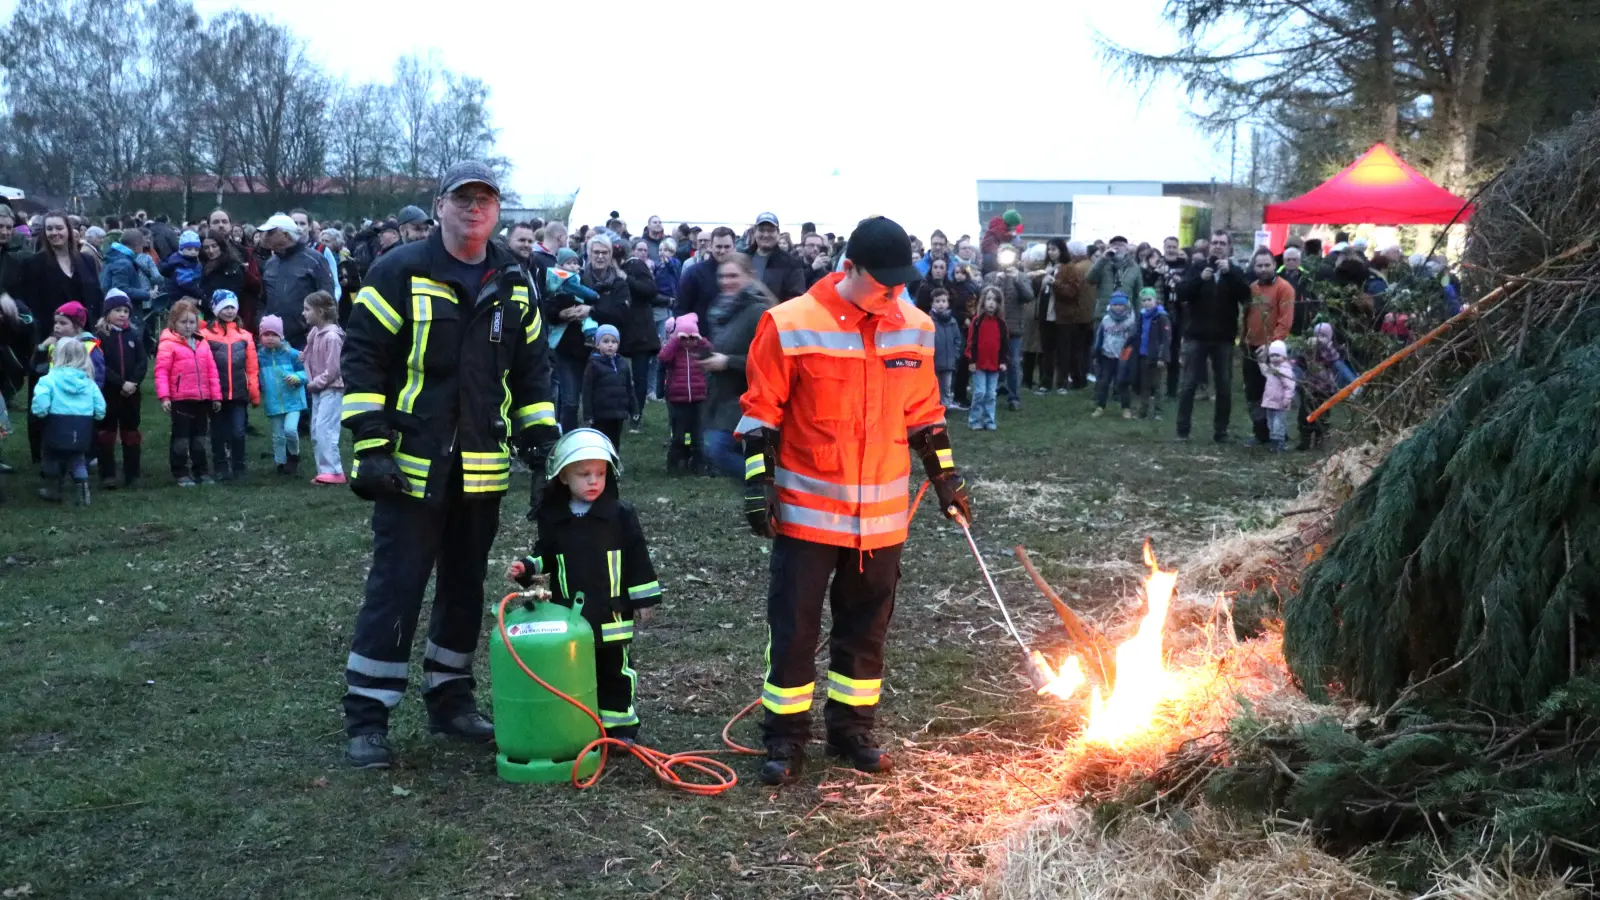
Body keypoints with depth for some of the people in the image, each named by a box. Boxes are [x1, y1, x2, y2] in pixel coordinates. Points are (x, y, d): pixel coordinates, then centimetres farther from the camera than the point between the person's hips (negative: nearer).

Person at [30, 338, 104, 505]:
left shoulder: (50, 379, -9)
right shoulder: (88, 381, 4)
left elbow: (40, 406, -18)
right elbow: (100, 408, 3)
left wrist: (38, 412, 3)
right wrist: (91, 418, 19)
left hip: (58, 426, -3)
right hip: (82, 428, 3)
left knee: (53, 457, 18)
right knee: (78, 459, 18)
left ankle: (53, 490, 30)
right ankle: (82, 491, 7)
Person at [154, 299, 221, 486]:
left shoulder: (202, 343, 9)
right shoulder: (168, 344, -7)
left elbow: (212, 370, 10)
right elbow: (161, 371, -12)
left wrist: (216, 396, 7)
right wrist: (164, 396, -19)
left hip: (202, 399, 5)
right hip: (180, 400, -5)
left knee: (199, 437, 14)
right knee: (181, 438, 2)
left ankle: (201, 471, 23)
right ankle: (181, 474, 8)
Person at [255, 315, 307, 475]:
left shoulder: (291, 354, -6)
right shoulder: (260, 357, 0)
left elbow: (306, 371, 1)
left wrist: (297, 377, -18)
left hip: (292, 400, -3)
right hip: (273, 403, 3)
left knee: (290, 429, -18)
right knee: (278, 436, 11)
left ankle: (294, 455, 9)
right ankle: (281, 463, 27)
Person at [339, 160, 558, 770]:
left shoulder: (515, 286, 10)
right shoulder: (400, 272, -5)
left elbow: (532, 369, 18)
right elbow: (361, 357, -7)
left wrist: (540, 439, 9)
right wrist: (370, 445, -13)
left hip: (482, 470, 5)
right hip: (412, 467, -5)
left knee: (466, 587, 14)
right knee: (395, 589, -4)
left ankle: (450, 700, 29)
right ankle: (365, 719, 6)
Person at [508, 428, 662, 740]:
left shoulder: (621, 514, -6)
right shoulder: (552, 518, 1)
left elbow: (638, 560, -3)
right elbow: (545, 556, 12)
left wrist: (644, 600, -3)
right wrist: (526, 568, -8)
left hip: (612, 616, -2)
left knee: (615, 671, 10)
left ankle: (619, 725, 21)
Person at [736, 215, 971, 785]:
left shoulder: (914, 328, 2)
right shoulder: (791, 326, -12)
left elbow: (924, 412, 13)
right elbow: (761, 413, -7)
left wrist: (945, 479, 14)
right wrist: (759, 486, -11)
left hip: (881, 513, 4)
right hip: (806, 509, -4)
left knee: (867, 626, 13)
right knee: (794, 625, 3)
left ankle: (851, 729, 28)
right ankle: (786, 738, 17)